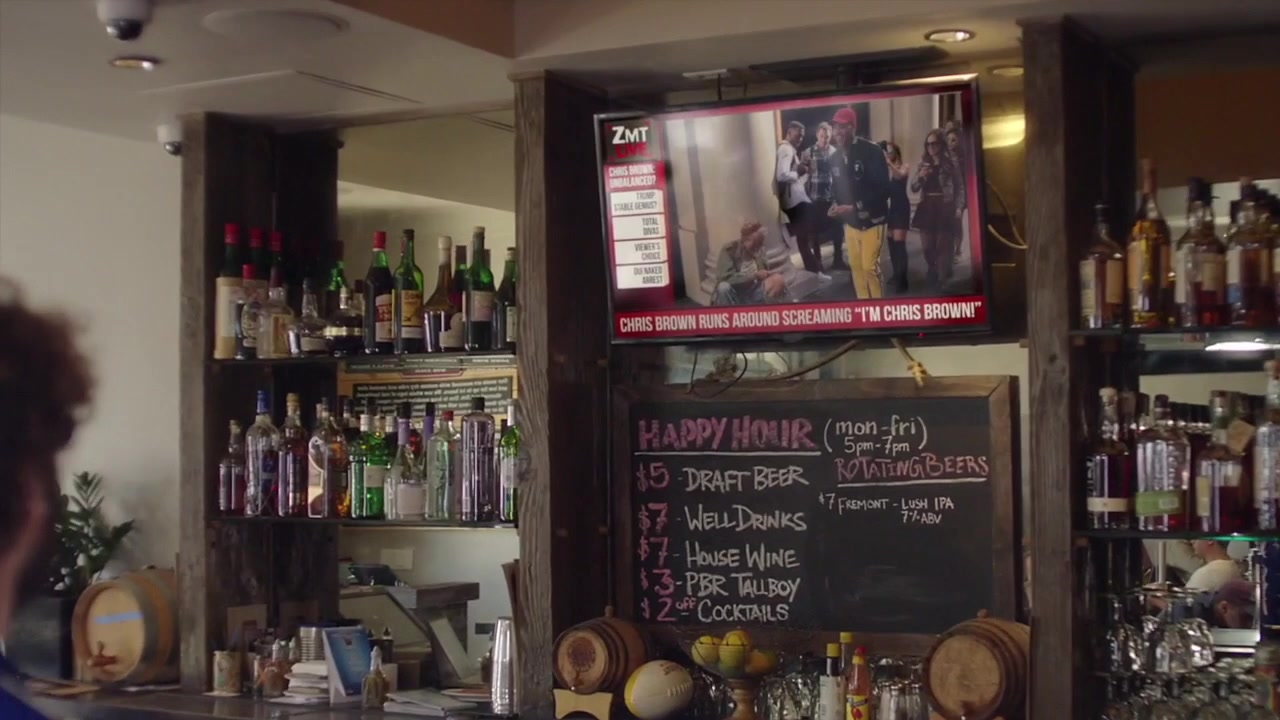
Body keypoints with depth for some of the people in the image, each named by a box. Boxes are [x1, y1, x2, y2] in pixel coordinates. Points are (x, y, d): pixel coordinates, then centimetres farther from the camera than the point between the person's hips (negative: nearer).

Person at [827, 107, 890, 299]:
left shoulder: (872, 151, -16)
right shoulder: (836, 157, 4)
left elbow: (882, 190, -19)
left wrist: (855, 207, -24)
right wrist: (836, 205, -9)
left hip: (871, 220, -6)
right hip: (850, 221, 6)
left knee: (869, 266, -8)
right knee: (856, 266, 10)